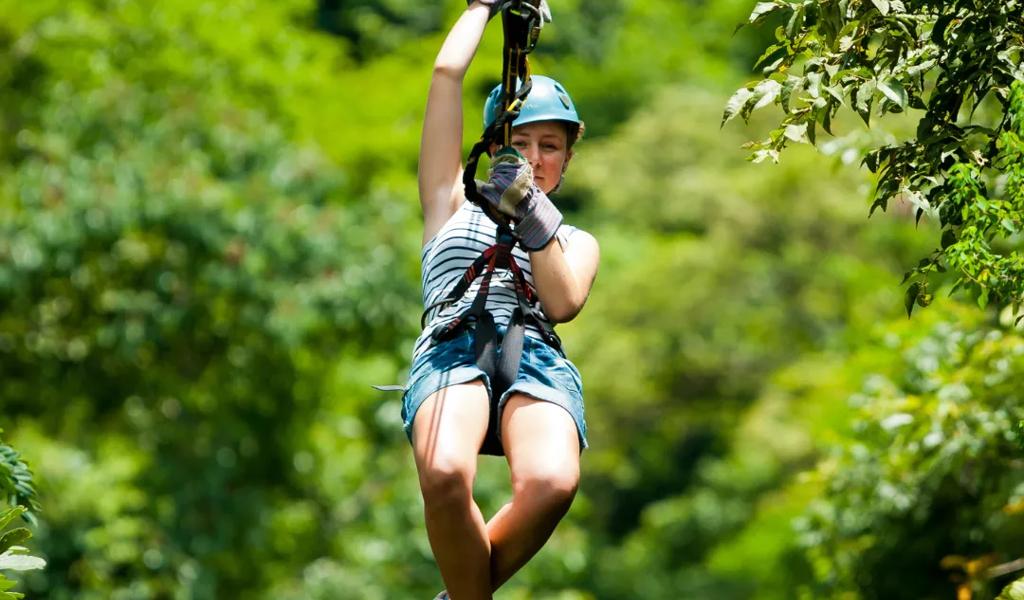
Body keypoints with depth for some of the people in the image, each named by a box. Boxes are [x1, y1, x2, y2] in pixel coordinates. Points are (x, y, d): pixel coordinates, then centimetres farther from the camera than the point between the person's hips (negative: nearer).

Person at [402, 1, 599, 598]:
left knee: (553, 482, -36)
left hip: (537, 359, 1)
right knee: (446, 474, -39)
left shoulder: (577, 242, 31)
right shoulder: (455, 206, 28)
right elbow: (447, 73, 23)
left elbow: (562, 303, 6)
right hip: (451, 352, -1)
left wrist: (535, 220, -4)